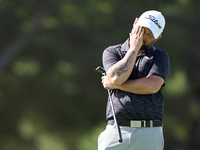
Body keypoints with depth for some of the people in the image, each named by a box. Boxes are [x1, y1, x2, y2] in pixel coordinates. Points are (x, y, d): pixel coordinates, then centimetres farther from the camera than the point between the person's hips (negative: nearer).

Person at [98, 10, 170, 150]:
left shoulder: (160, 56, 10)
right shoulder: (111, 52, 12)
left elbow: (152, 86, -9)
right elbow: (116, 77, -9)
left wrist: (114, 84, -4)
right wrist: (134, 48, -2)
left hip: (149, 134, 0)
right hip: (115, 132, 1)